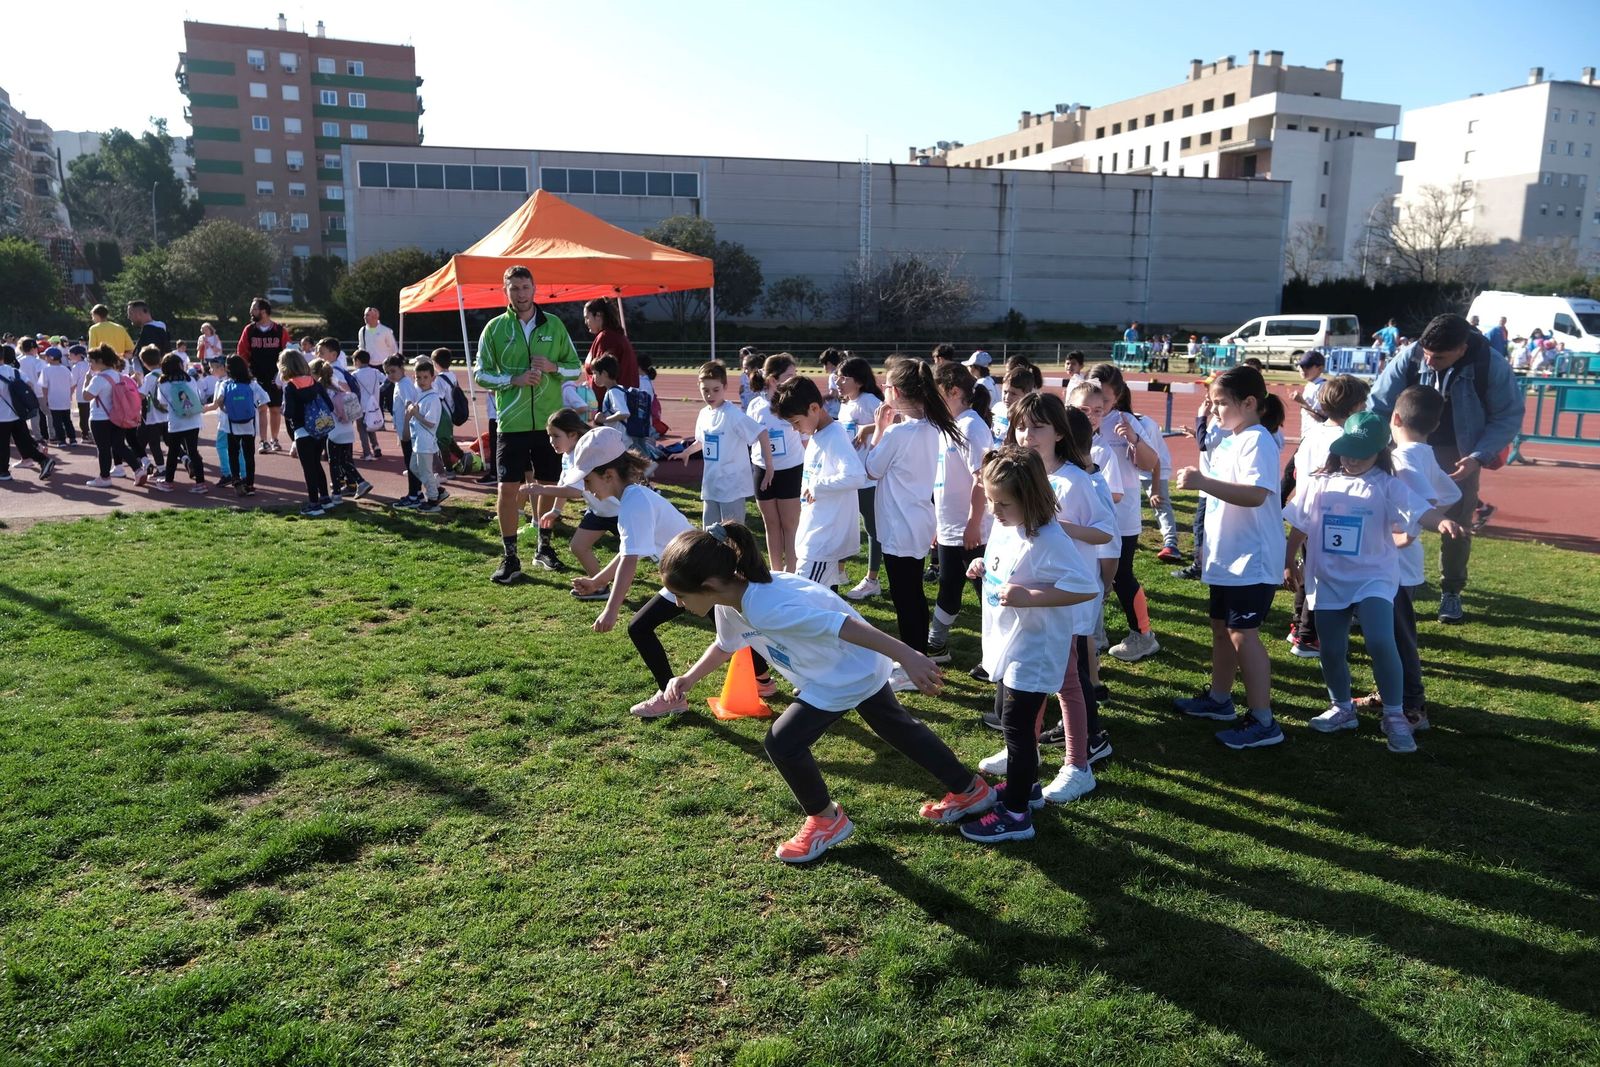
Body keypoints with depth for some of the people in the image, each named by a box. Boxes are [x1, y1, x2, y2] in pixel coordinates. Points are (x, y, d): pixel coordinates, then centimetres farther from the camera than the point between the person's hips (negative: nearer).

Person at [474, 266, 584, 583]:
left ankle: (544, 548, 27)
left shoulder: (554, 325, 6)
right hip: (512, 423, -2)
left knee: (549, 485, 10)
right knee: (507, 488, -5)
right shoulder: (495, 328, 2)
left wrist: (553, 367, -12)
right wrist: (514, 379, -15)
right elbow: (481, 374, 0)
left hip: (549, 421, 2)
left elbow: (576, 367, 9)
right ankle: (509, 557, 6)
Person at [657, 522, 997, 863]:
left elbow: (844, 625, -39)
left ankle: (826, 819, 18)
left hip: (851, 672, -9)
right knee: (898, 727, 25)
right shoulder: (729, 601, -10)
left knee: (783, 743, -8)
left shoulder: (766, 608, -39)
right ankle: (971, 789, 44)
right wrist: (688, 679, -1)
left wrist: (909, 657, -39)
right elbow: (725, 646, 12)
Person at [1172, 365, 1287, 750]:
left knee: (1242, 633, -9)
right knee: (1221, 627, 18)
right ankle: (1219, 699, 32)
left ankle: (1263, 721, -4)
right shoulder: (1229, 441, 13)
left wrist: (1203, 482, -38)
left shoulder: (1257, 442, -18)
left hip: (1251, 559, -10)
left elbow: (1255, 494, -32)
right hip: (1226, 556, 10)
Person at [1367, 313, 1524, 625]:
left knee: (1456, 525, 7)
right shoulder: (1410, 357, -20)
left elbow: (1509, 417, -10)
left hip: (1460, 458, -1)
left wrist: (1479, 457, -20)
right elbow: (1379, 404, -11)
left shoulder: (1492, 367, -21)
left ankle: (1451, 592, 24)